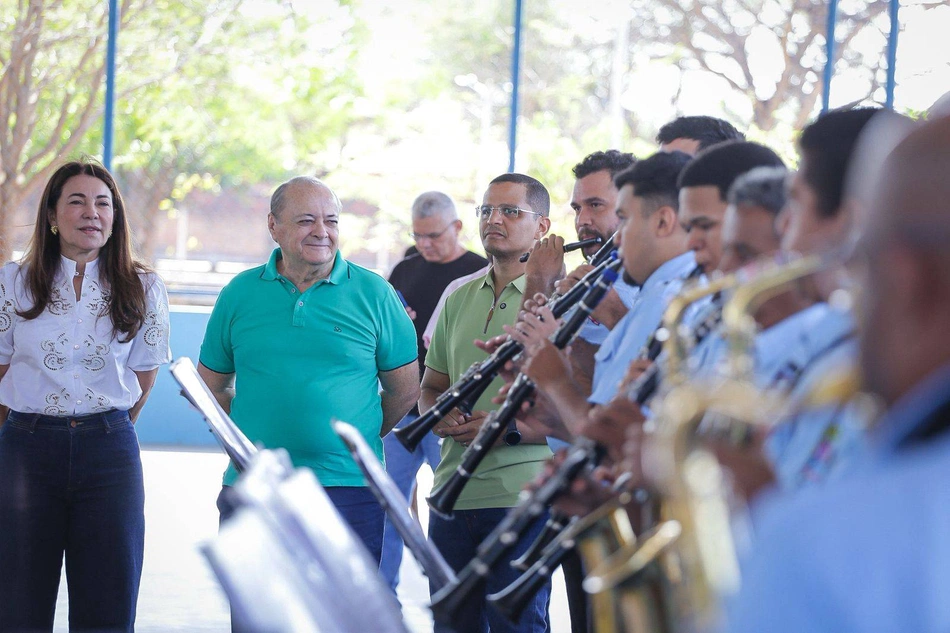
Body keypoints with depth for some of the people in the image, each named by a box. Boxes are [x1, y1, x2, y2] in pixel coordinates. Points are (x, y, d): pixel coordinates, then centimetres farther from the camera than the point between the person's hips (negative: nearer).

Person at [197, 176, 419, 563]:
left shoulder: (374, 294, 2)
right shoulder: (239, 295, 7)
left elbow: (404, 390, 7)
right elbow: (210, 386, 16)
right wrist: (252, 438, 7)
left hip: (349, 489, -2)